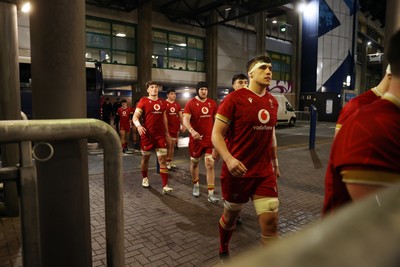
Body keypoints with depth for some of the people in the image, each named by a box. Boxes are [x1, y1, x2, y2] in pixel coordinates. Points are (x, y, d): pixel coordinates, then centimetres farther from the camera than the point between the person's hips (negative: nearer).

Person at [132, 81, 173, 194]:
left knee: (163, 160, -4)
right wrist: (138, 125, -31)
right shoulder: (143, 101, -5)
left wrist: (167, 132, 18)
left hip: (160, 135, 3)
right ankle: (145, 178, 38)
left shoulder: (162, 102, 9)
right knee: (145, 158, 14)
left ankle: (165, 186, -4)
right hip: (147, 135, -3)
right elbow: (135, 117, -11)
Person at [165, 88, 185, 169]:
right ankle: (167, 162, 7)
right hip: (167, 128, -6)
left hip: (175, 128, 6)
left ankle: (170, 161, 21)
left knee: (173, 145, 11)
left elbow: (180, 116, 14)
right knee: (169, 145, -5)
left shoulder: (177, 104, 11)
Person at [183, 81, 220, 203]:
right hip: (196, 138, -1)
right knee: (194, 162, 15)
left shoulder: (212, 103, 4)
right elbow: (185, 119, -18)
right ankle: (196, 185, 38)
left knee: (210, 165, -6)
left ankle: (211, 194, -2)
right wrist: (192, 131, -35)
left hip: (210, 138, 1)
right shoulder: (191, 103, -6)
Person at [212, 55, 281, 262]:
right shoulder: (234, 98, -12)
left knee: (270, 220, -1)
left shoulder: (273, 102, 7)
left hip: (265, 172, 5)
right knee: (230, 216, 16)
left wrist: (275, 163, 21)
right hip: (237, 171, -4)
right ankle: (223, 251, 45)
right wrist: (229, 159, -29)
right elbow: (216, 134, -13)